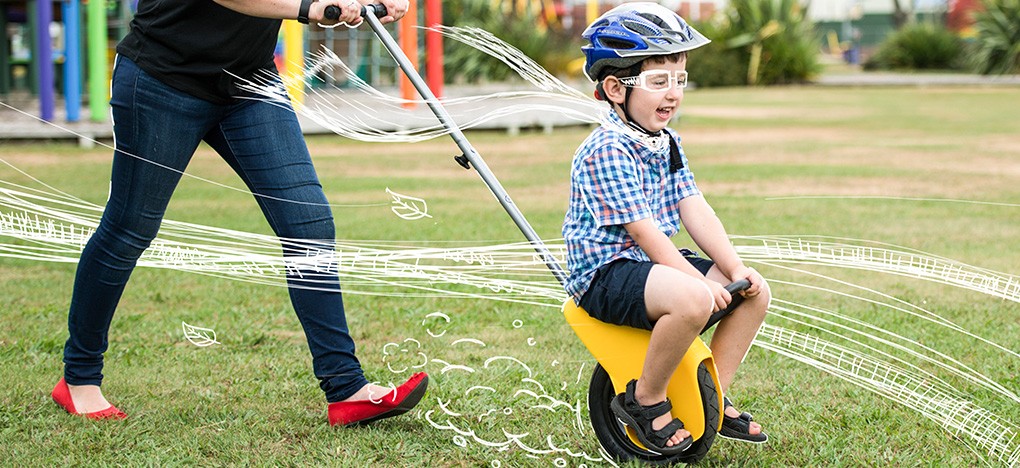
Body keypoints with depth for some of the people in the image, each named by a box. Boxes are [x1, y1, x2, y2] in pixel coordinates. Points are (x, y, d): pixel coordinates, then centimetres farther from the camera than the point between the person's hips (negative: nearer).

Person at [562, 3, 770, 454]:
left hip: (654, 263, 10)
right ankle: (645, 400, -14)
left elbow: (696, 213, 5)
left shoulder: (667, 144, 11)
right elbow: (643, 231, -22)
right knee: (692, 299, -35)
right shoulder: (607, 151, -19)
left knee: (754, 291, 2)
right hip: (606, 273, -10)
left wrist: (735, 269, -8)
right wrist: (700, 281, -24)